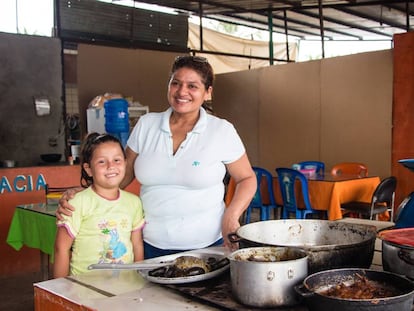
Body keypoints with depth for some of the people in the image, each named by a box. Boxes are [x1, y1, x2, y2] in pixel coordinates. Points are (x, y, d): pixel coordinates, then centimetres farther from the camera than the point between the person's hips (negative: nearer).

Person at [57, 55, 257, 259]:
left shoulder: (222, 131, -6)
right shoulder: (146, 125, 1)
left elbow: (247, 179, 4)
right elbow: (122, 175, 8)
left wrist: (231, 216, -13)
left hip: (207, 247, -2)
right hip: (151, 246, 2)